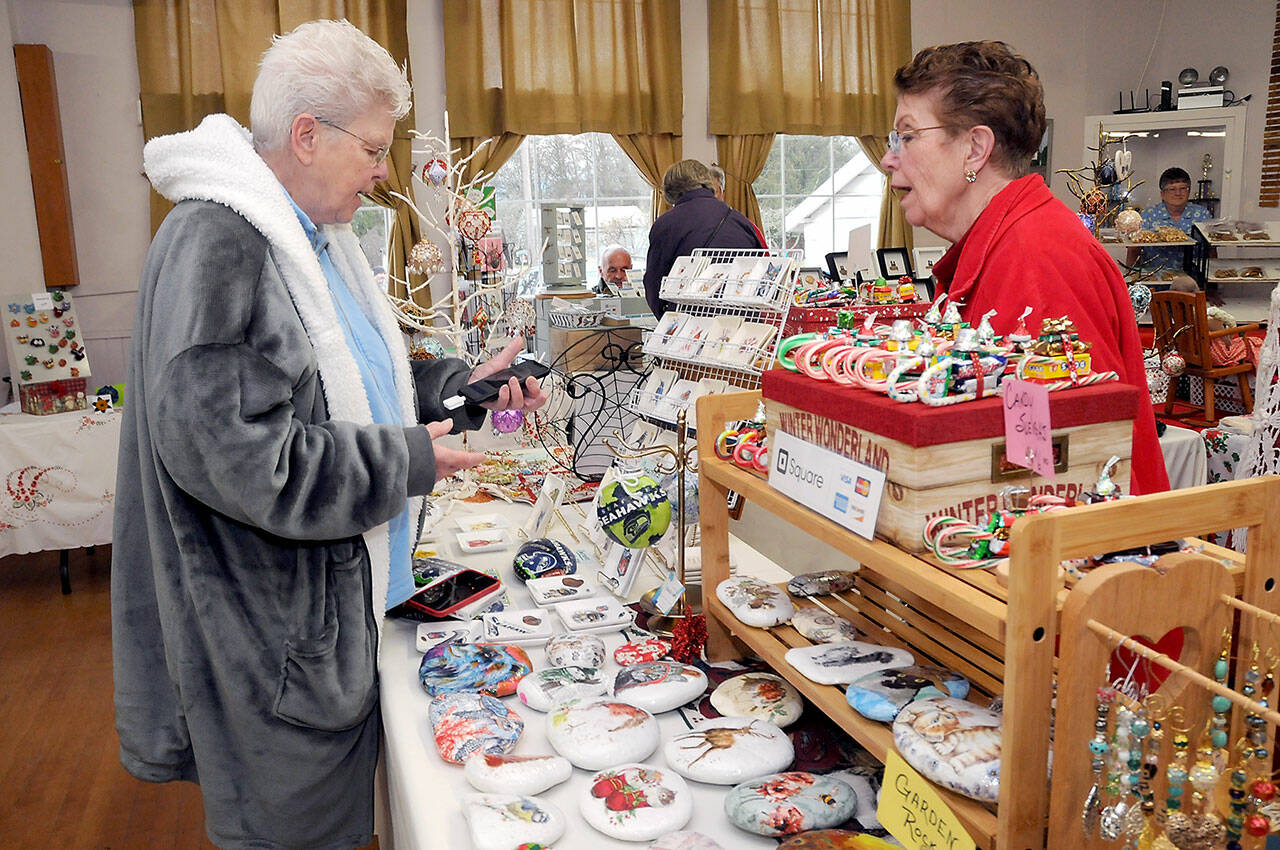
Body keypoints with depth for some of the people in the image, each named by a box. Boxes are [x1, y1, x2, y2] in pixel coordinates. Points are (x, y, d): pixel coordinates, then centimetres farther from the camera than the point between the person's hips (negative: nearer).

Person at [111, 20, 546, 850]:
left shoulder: (317, 237, 10)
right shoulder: (215, 243, -22)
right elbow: (224, 447, -28)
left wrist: (466, 385, 2)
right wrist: (408, 463, -20)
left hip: (340, 592, 9)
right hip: (271, 626, -9)